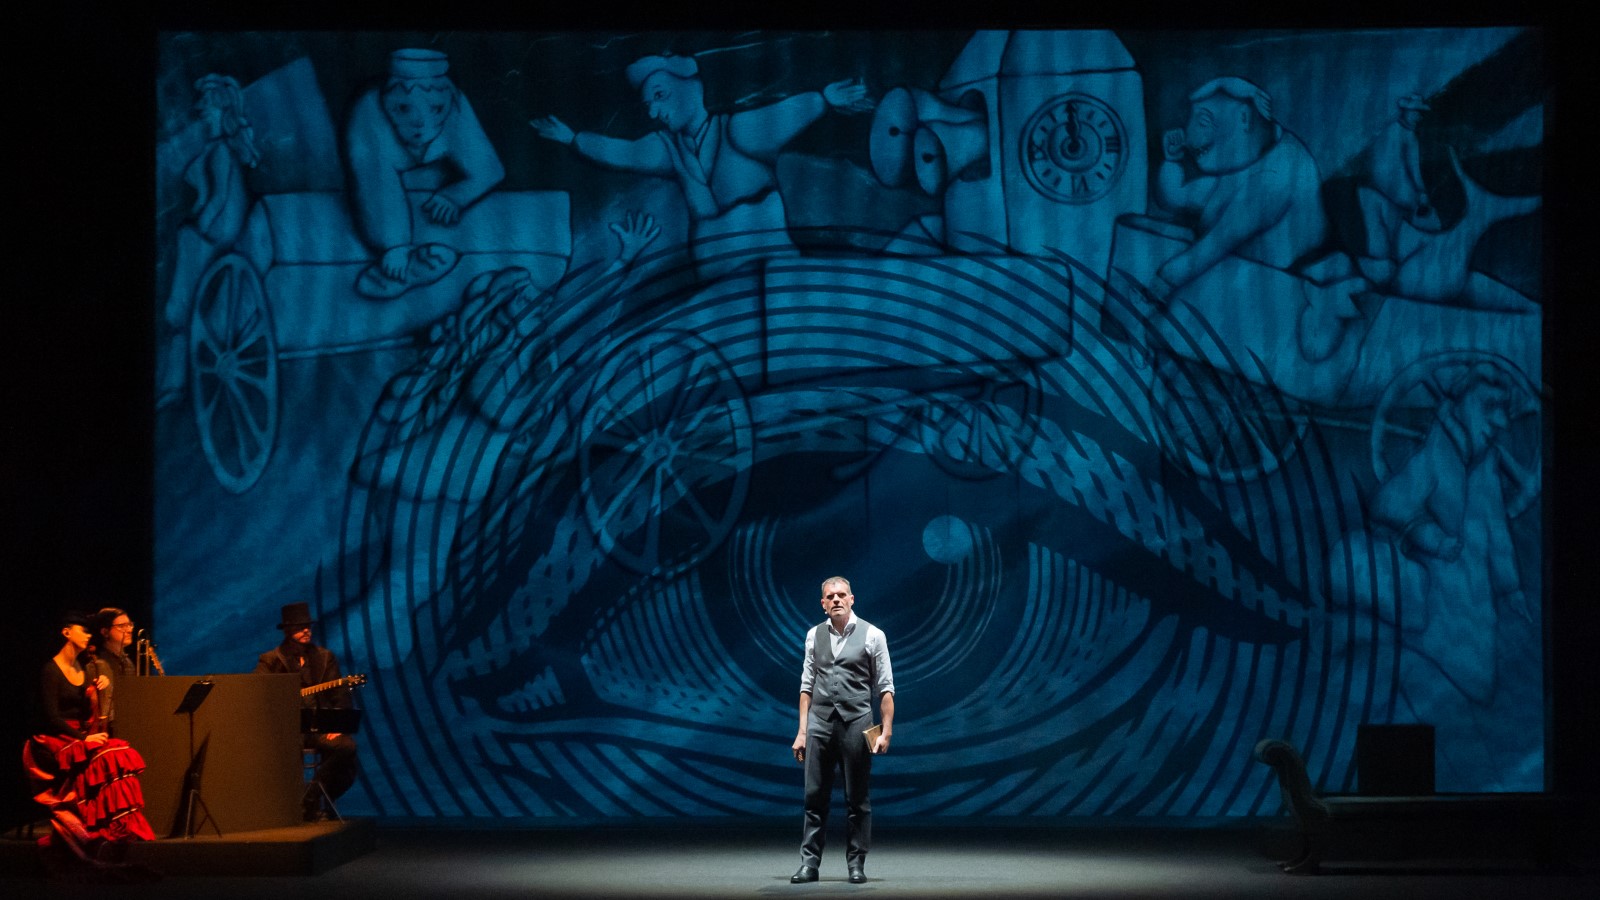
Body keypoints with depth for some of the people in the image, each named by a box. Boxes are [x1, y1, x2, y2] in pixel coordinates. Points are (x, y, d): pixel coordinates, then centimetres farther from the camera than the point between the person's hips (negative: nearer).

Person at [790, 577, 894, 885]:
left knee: (857, 799, 3)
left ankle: (856, 864, 10)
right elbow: (806, 685, 12)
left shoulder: (872, 635, 0)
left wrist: (886, 732, -6)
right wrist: (802, 731, 7)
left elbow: (885, 687, -1)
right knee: (815, 797, 2)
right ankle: (809, 863, 6)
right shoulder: (814, 636, 10)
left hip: (856, 723, -3)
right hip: (820, 723, 3)